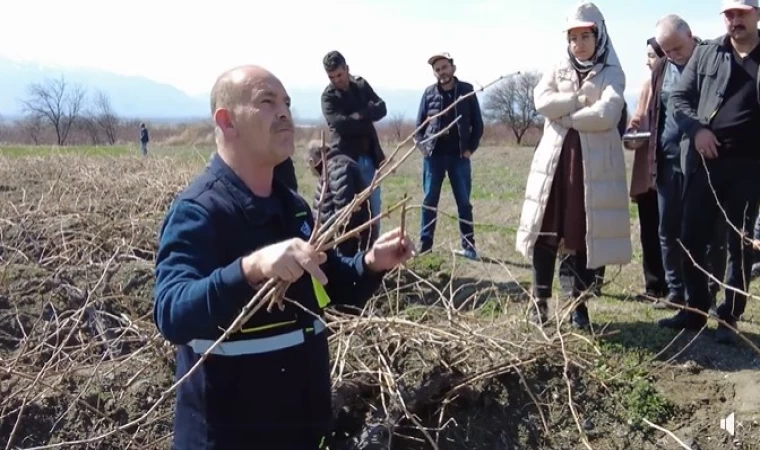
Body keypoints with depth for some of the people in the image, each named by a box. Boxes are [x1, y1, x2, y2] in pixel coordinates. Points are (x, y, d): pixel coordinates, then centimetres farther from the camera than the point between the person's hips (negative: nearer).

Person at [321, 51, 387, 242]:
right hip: (347, 159, -5)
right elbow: (340, 124, -20)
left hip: (369, 158, 5)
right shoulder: (328, 96, -5)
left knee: (374, 208, 9)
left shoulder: (361, 85, 9)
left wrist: (359, 114, -14)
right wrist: (366, 116, -12)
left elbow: (381, 109, 0)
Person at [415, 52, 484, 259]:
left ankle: (468, 246, 10)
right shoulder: (429, 93, 3)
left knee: (464, 202, 4)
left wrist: (470, 148, -4)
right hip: (433, 156, 1)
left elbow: (477, 123, 3)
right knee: (429, 201, 5)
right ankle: (425, 246, 10)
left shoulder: (466, 90, 1)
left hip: (459, 156, -1)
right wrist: (422, 145, -3)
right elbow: (419, 123, 9)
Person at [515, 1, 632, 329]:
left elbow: (607, 113, -15)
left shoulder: (611, 73, 3)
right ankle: (540, 300, 11)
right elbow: (542, 101, -6)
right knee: (546, 230, 1)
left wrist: (565, 116, -9)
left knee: (586, 234, 2)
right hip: (555, 159, 3)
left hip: (594, 163, -2)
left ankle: (579, 304, 12)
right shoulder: (557, 69, 13)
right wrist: (580, 98, -11)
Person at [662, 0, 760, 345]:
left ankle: (729, 318, 15)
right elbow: (679, 96, 8)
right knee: (692, 238, 5)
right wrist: (696, 128, -10)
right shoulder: (705, 53, 7)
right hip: (704, 161, 2)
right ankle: (695, 310, 20)